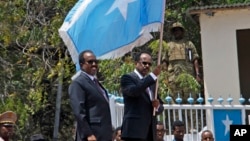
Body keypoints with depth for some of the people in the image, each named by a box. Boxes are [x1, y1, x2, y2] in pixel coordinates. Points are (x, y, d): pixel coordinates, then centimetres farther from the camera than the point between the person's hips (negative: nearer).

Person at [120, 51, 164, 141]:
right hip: (134, 130, -7)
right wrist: (153, 75, -21)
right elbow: (133, 91, -22)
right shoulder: (127, 78, 1)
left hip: (150, 131, 7)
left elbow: (160, 107, 21)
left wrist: (157, 106, -4)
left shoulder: (152, 82, 22)